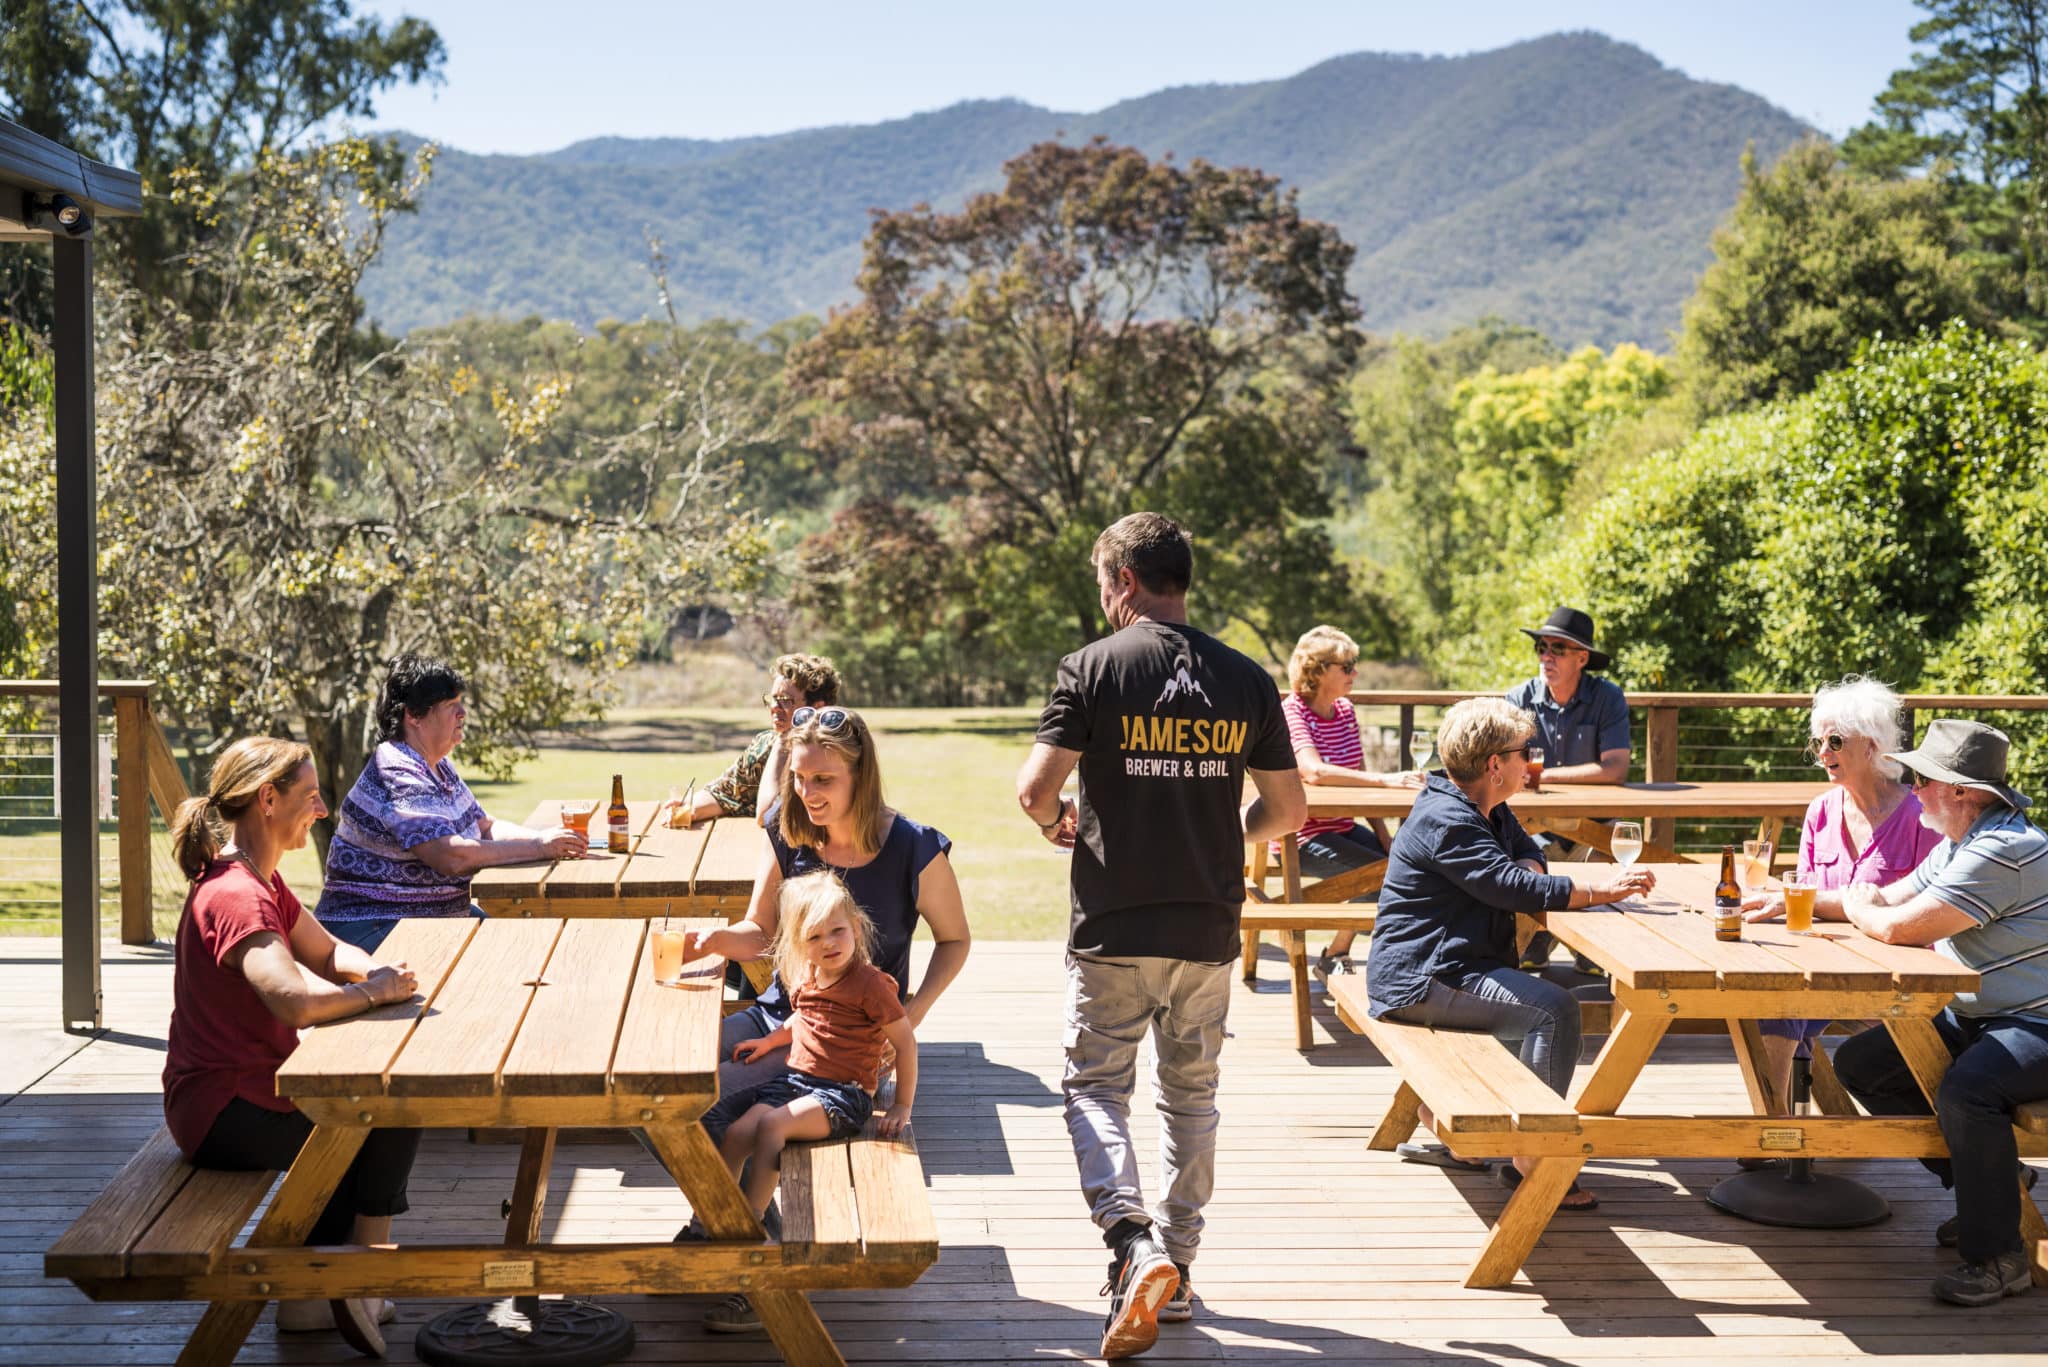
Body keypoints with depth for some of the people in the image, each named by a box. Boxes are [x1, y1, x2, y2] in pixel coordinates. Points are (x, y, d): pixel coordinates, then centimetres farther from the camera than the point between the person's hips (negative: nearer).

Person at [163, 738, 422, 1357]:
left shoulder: (259, 881, 9)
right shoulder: (237, 897, -24)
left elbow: (328, 953, 19)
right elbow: (296, 1000, -39)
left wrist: (376, 970, -4)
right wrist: (374, 991, -21)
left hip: (246, 1087, 10)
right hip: (224, 1113, -10)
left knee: (362, 1116, 22)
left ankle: (308, 1295, 23)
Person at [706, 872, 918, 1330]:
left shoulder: (870, 983, -11)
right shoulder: (803, 978, 12)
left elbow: (905, 1041, -7)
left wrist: (901, 1107, -6)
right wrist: (772, 1040, 17)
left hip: (844, 1092, -7)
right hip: (796, 1080, 7)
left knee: (771, 1124, -31)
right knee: (735, 1133, -16)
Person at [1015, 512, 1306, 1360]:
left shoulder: (1093, 670, -9)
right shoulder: (1245, 681, 1)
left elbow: (1035, 790, -16)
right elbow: (1287, 809, 5)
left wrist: (1059, 827, 6)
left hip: (1113, 931, -3)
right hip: (1208, 931, 4)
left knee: (1095, 1089, 6)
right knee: (1191, 1097, 16)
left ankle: (1133, 1242, -15)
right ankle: (1178, 1269, 23)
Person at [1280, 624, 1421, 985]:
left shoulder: (1345, 710, 10)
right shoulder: (1291, 711, -14)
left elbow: (1358, 779, 11)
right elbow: (1314, 771, -32)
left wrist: (1384, 837, -2)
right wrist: (1386, 780, -37)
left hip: (1343, 828, 8)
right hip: (1304, 836, -8)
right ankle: (1334, 958, -4)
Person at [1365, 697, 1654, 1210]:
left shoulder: (1489, 811, 15)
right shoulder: (1447, 823, -20)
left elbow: (1527, 854, 22)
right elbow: (1512, 888, -27)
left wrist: (1528, 874, -3)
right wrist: (1598, 892, -25)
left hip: (1444, 966, 11)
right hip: (1420, 979, -11)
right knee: (1554, 1010, -22)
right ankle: (1530, 1161, -20)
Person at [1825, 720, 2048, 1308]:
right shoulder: (1958, 844, 10)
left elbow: (1896, 927, -27)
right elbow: (1888, 899, 20)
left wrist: (1856, 908, -4)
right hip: (1974, 1017, 11)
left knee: (1966, 1090, -37)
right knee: (1861, 1063, 8)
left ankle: (1996, 1257, -21)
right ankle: (1991, 1179, 15)